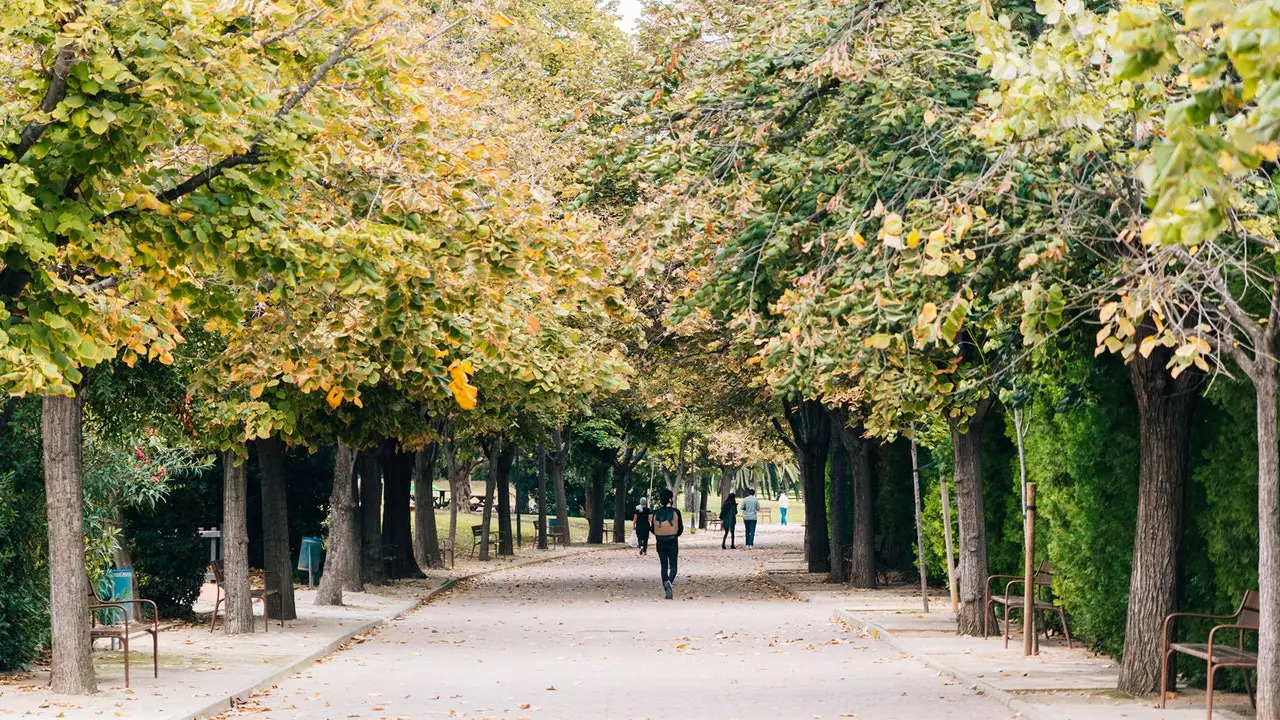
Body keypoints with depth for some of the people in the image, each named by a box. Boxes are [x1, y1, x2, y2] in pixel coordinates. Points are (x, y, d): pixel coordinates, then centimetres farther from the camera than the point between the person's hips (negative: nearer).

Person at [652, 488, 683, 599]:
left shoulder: (656, 513, -3)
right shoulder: (675, 512, -8)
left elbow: (653, 530, 3)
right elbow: (681, 529, -2)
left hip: (660, 543, 2)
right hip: (673, 543, -2)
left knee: (664, 567, 12)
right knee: (673, 567, 3)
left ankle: (666, 590, 8)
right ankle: (669, 582, -28)